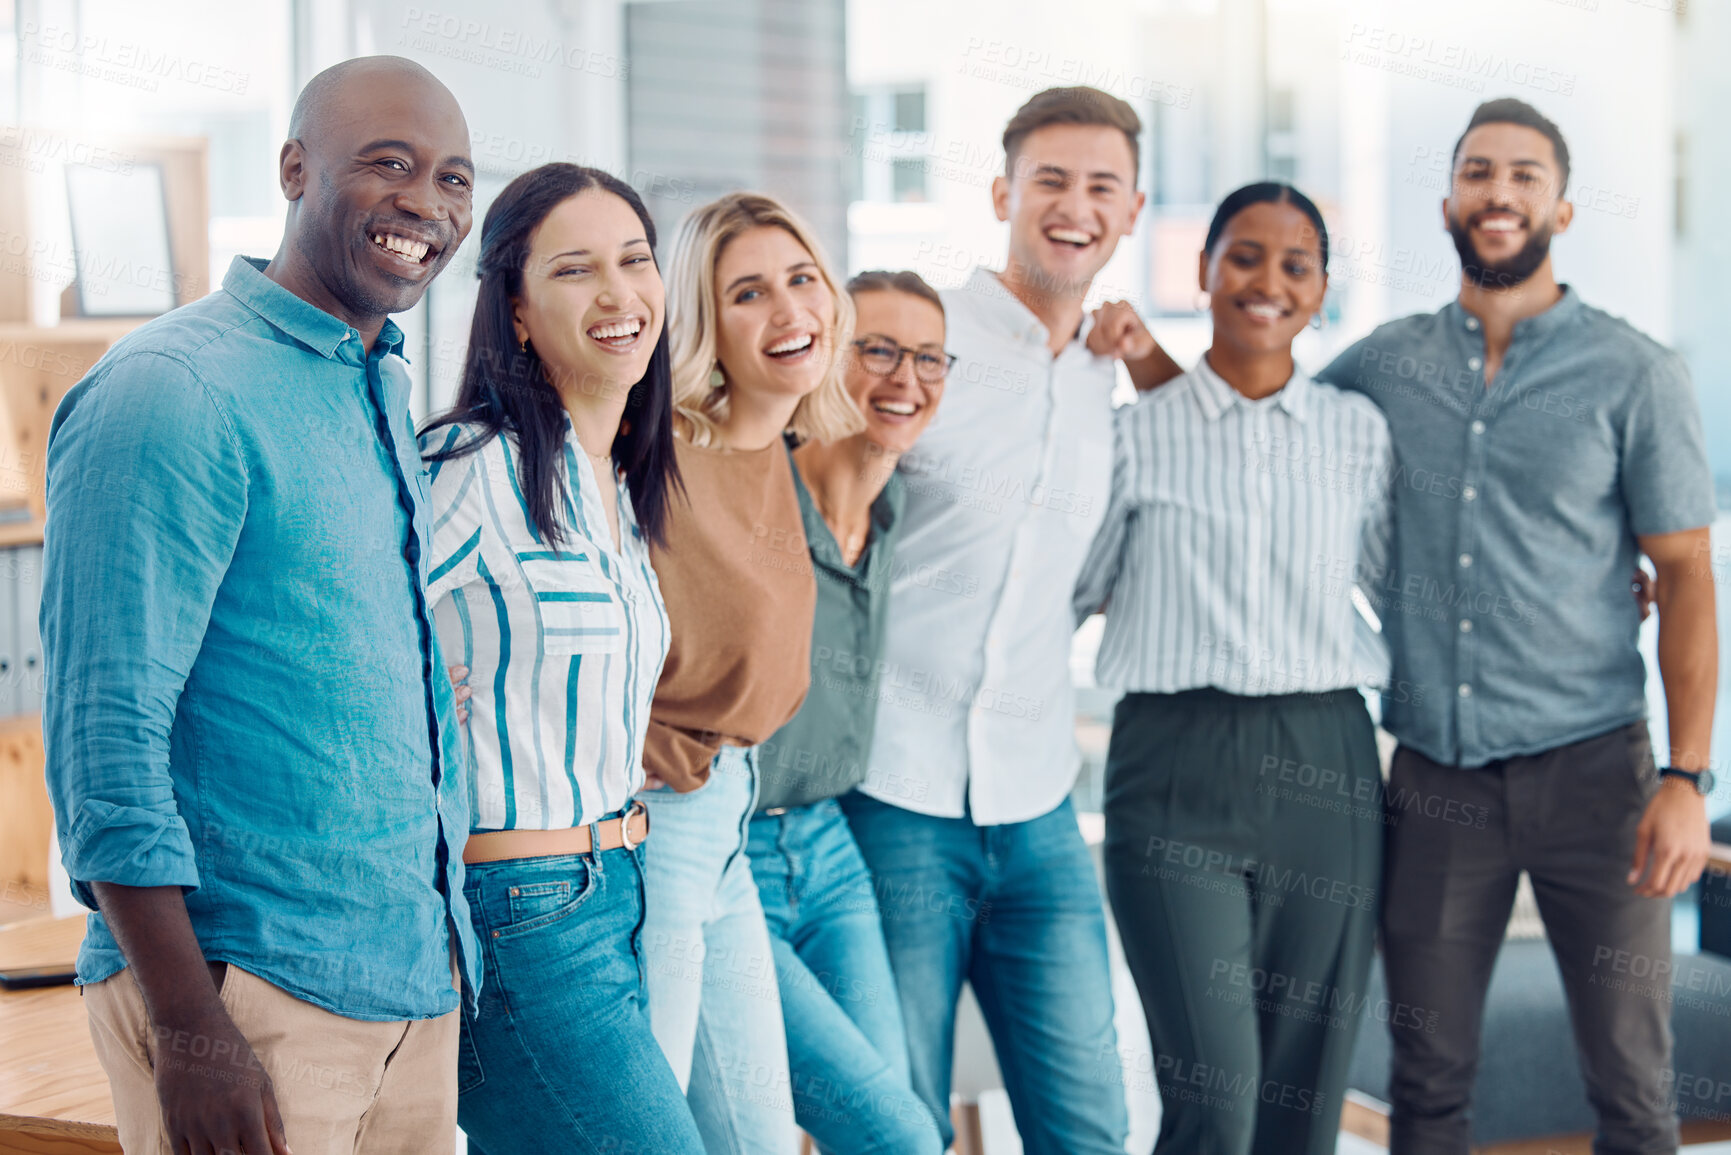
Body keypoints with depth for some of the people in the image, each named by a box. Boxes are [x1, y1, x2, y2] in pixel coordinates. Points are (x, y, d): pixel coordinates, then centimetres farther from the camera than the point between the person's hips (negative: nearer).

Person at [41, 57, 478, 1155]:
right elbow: (104, 732, -17)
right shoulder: (172, 393, -13)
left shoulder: (385, 393, 13)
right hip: (255, 995, -8)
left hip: (418, 979, 8)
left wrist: (443, 947, 17)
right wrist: (189, 1029, -20)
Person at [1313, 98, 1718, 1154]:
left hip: (1590, 773, -2)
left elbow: (1686, 578, -2)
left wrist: (1688, 779, -10)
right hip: (1435, 779, 3)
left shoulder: (1633, 375, -2)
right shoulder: (1385, 363, 6)